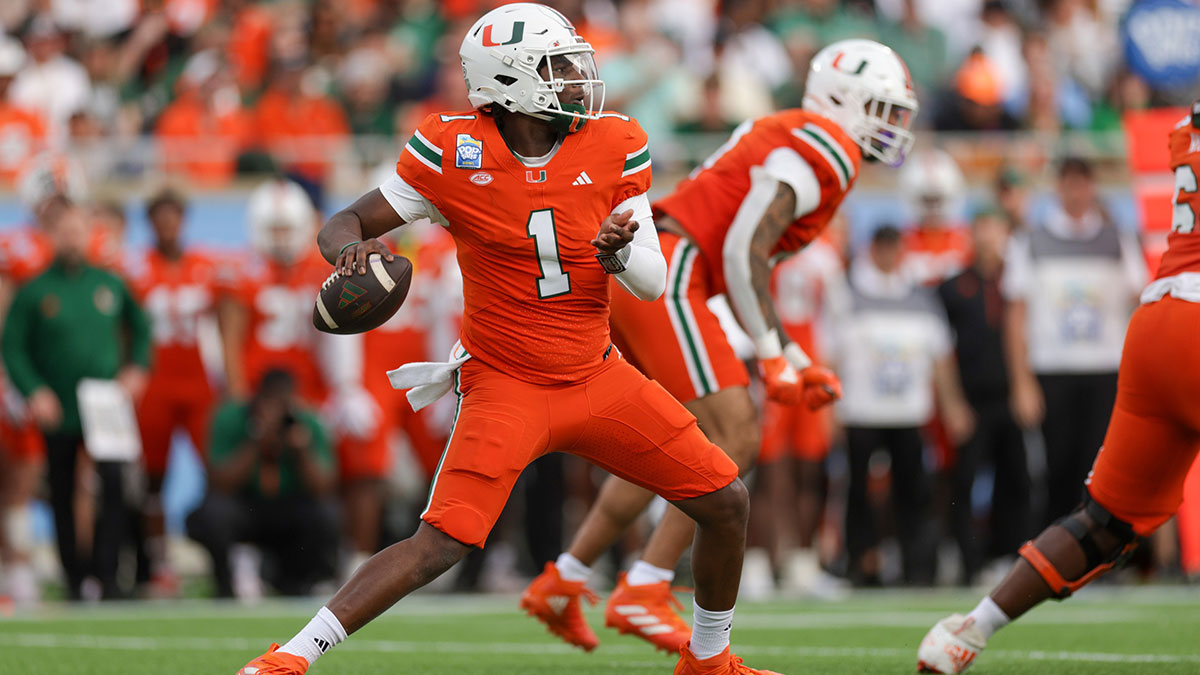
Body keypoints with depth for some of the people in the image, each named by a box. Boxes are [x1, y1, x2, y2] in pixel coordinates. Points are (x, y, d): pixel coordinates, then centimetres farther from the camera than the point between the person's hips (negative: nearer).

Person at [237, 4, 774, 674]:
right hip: (506, 386, -5)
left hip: (597, 377, 5)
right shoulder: (453, 151, -13)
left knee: (726, 500, 5)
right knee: (444, 542, -21)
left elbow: (653, 282, -1)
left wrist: (620, 253, -24)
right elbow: (342, 226, -7)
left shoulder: (614, 148, -4)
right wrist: (354, 251, -31)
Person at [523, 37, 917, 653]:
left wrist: (796, 361, 22)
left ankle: (562, 582, 21)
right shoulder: (824, 151, -9)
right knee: (734, 440, -9)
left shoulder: (788, 138, 23)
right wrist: (774, 359, -12)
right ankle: (643, 594, -10)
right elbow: (743, 252, -17)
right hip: (664, 277, -10)